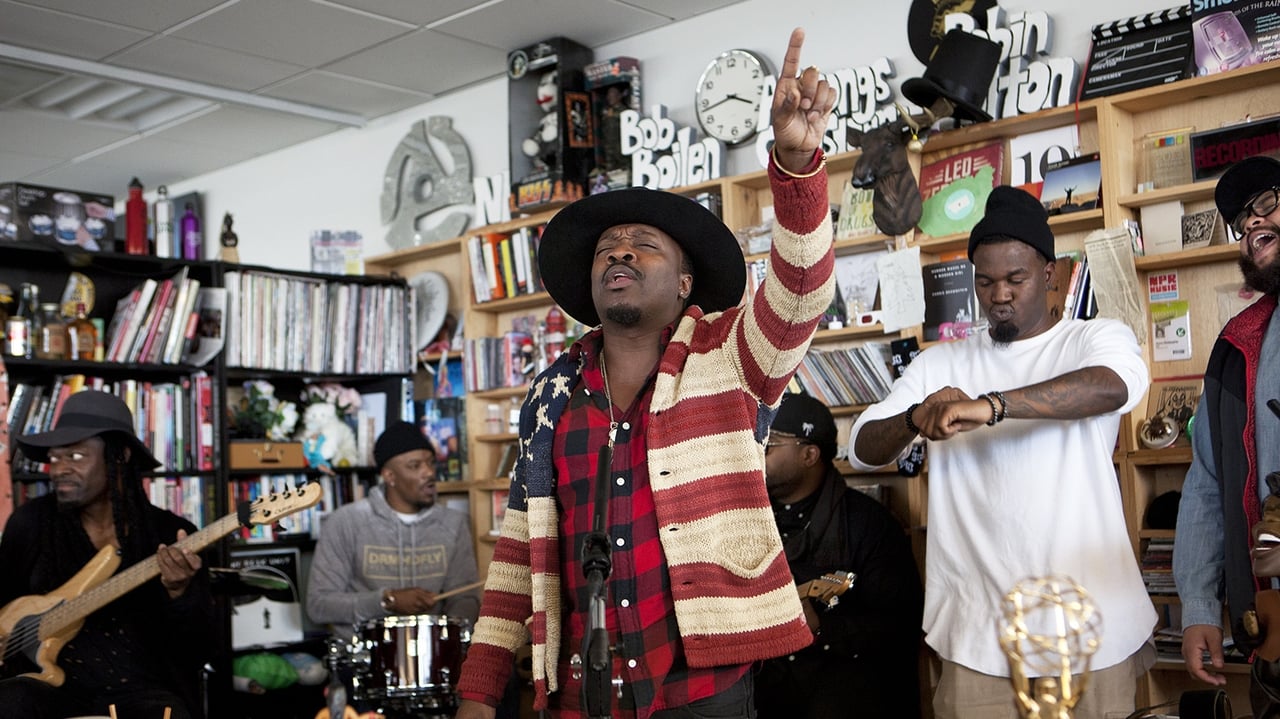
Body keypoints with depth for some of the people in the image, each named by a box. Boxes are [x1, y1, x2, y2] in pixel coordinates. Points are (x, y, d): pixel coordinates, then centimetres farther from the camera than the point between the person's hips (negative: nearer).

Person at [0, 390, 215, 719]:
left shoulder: (173, 535, -2)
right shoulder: (31, 521, 4)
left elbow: (198, 653, -7)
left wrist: (179, 592, -24)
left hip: (142, 691, -2)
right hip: (56, 686, 3)